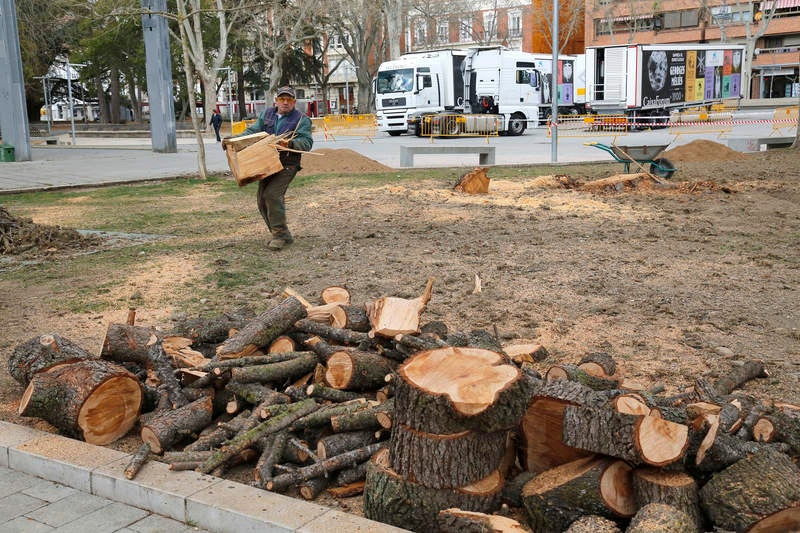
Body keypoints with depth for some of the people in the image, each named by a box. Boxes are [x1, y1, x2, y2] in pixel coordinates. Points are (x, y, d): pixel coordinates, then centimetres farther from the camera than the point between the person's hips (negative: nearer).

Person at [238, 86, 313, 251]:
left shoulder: (301, 120, -1)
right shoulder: (266, 114, 14)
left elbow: (307, 142, -13)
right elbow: (253, 131, 11)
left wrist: (290, 143, -32)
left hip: (287, 165, -6)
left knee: (272, 194, -22)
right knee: (262, 200, 5)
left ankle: (280, 234, -13)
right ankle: (280, 235, 17)